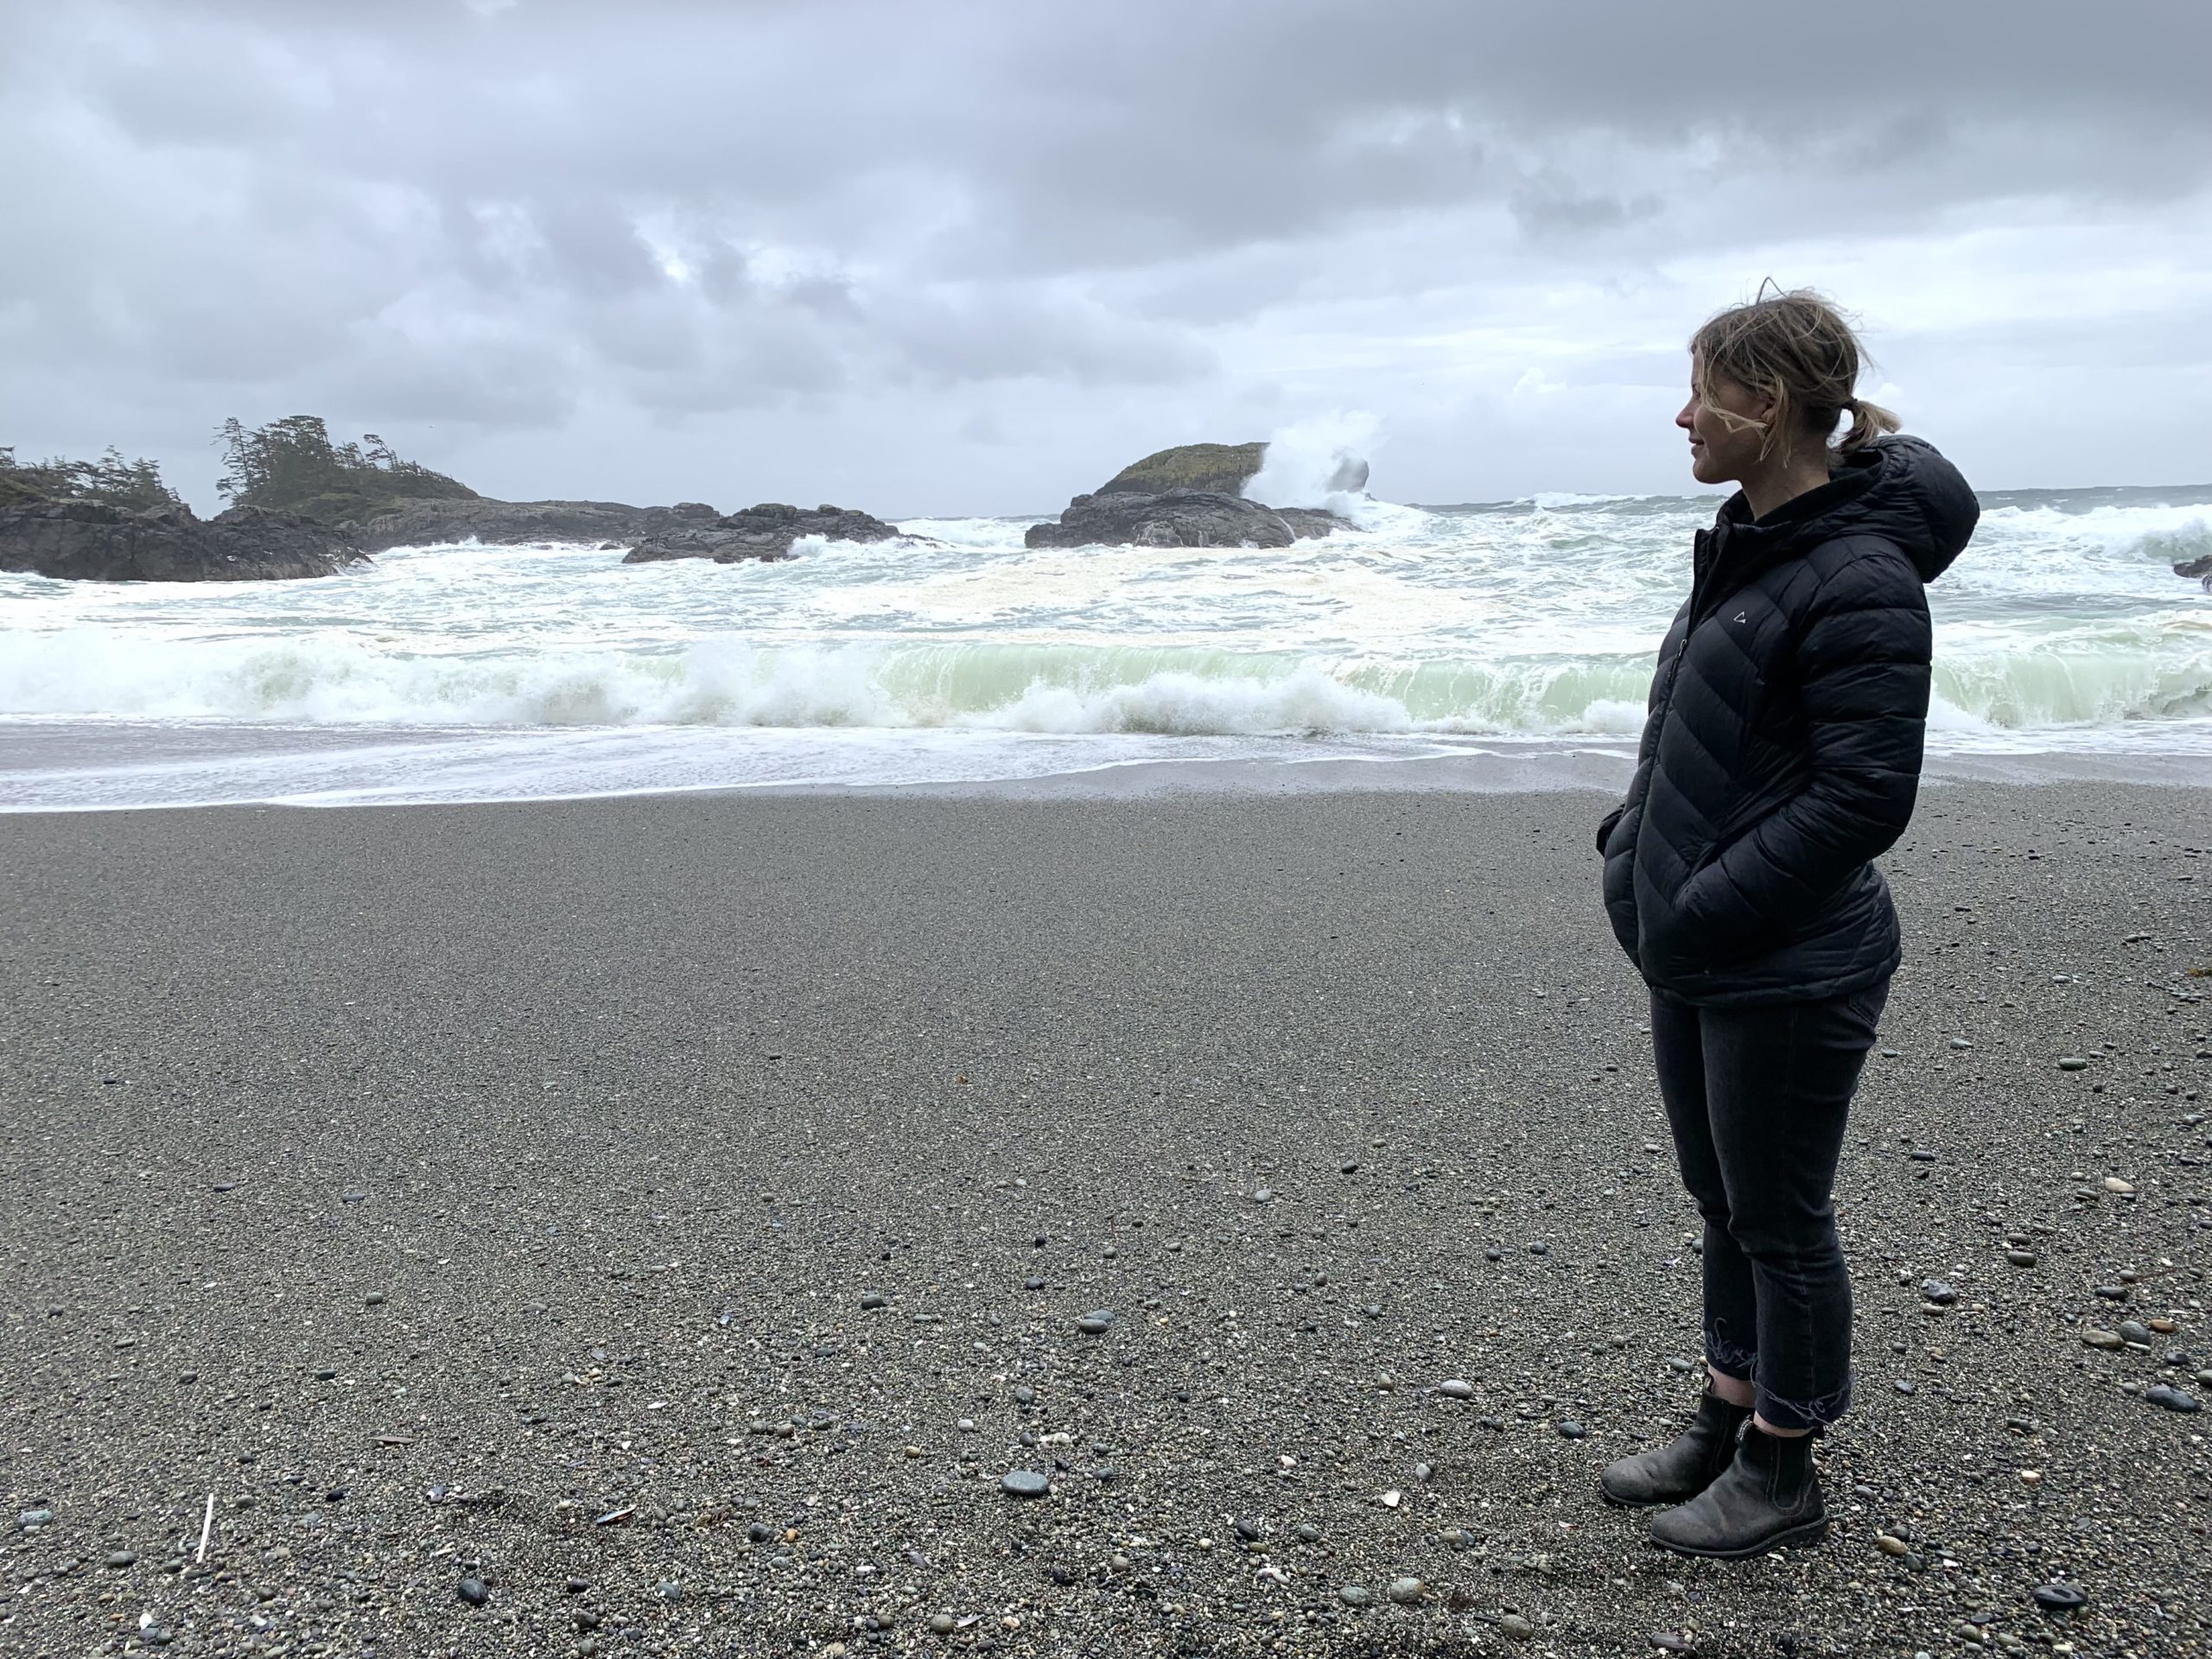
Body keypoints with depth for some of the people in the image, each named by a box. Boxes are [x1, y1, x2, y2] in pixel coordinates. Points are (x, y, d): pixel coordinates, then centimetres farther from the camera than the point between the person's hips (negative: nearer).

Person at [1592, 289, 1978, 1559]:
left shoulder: (1860, 580, -20)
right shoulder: (1750, 544, 9)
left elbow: (1863, 798, -23)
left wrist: (1705, 909, -21)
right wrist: (1639, 841, 6)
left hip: (1789, 970, -9)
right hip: (1697, 953, 9)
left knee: (1780, 1218, 7)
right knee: (1727, 1202, 21)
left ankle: (1783, 1475, 26)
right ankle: (1729, 1423, 39)